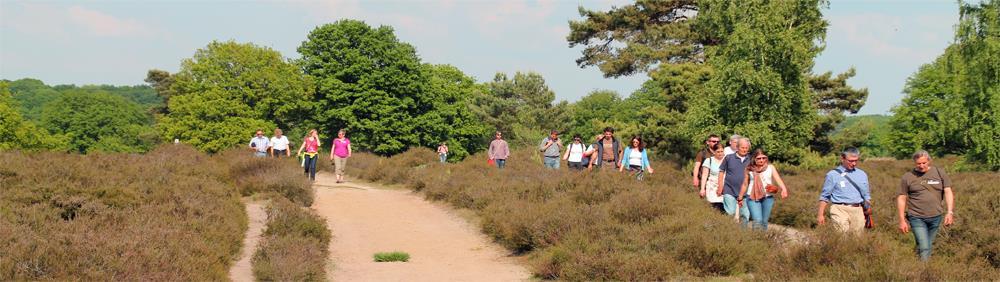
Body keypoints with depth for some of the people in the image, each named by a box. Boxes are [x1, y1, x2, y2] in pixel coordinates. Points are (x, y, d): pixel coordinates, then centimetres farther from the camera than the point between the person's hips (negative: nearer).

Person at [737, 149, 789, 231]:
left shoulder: (770, 167, 3)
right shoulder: (749, 169, 5)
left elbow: (778, 179, -11)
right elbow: (745, 184, 15)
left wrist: (784, 189, -30)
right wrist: (740, 198, 21)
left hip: (768, 197, 1)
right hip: (752, 197, -1)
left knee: (764, 221, 7)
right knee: (757, 221, -15)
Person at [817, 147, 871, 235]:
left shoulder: (862, 175, 15)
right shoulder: (833, 175, 3)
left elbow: (866, 196, 21)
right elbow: (824, 197, 5)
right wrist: (820, 214, 0)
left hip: (857, 211, 4)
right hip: (840, 210, -4)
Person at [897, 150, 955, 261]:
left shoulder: (939, 173, 5)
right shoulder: (908, 177, -1)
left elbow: (948, 192, 3)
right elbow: (901, 198, 2)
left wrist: (950, 212, -9)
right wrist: (902, 221, -2)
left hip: (936, 217, 3)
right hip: (917, 218, -3)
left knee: (929, 246, 11)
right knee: (924, 248, -11)